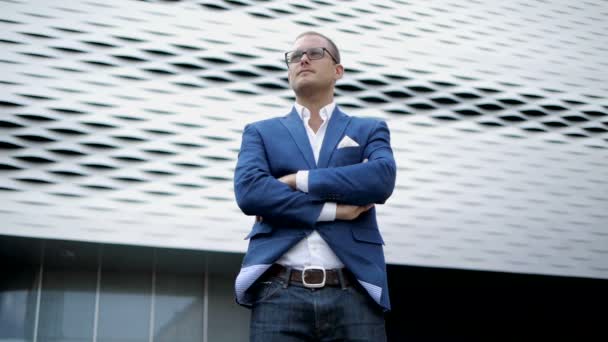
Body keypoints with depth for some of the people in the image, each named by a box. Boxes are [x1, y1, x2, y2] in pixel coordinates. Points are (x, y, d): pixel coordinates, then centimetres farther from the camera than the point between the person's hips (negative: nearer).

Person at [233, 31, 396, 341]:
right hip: (280, 294, 0)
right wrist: (332, 210, -6)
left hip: (355, 294, 0)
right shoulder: (261, 132, 17)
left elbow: (382, 178, -5)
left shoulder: (370, 130, 18)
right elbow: (248, 190, -3)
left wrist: (298, 180, -5)